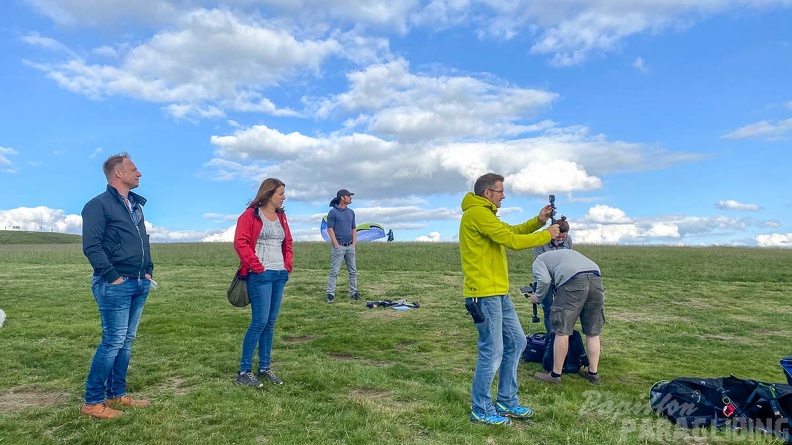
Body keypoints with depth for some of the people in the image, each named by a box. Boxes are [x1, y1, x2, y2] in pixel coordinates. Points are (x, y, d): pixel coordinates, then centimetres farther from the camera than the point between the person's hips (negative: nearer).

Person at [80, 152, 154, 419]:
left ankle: (117, 394, 23)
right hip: (115, 285, -8)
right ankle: (92, 402, 7)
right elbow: (91, 246, -15)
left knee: (126, 341, 13)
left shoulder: (136, 205, 17)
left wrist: (148, 270, 13)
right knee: (113, 341, -5)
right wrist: (113, 276, -17)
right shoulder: (99, 205, -8)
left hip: (140, 285, 8)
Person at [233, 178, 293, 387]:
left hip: (280, 275, 7)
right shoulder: (250, 215, -6)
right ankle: (244, 371, 5)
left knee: (271, 322, 10)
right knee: (259, 321, -7)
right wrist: (257, 266, -14)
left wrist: (289, 264, 10)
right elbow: (240, 243, -13)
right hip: (260, 276, -7)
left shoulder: (281, 217, 16)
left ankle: (265, 368, 20)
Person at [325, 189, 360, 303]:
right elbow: (330, 230, -9)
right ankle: (330, 294, -2)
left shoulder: (351, 212, 13)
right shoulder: (333, 212, -5)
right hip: (339, 246, -6)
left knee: (353, 271, 8)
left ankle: (353, 293, 16)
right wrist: (337, 245, -13)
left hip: (350, 246, 6)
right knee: (334, 271, -5)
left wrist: (354, 243, 6)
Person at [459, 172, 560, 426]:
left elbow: (512, 231, 22)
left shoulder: (484, 214, 19)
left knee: (516, 342, 16)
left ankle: (506, 402, 28)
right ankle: (481, 410, 12)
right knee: (492, 352, -3)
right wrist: (547, 235, -5)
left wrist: (538, 221, 8)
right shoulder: (477, 213, -15)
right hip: (484, 295, -11)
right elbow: (512, 241, -17)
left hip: (498, 293, 11)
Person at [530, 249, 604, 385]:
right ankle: (593, 373, 24)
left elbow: (544, 280, -2)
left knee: (562, 331, 3)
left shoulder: (539, 260, 20)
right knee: (593, 332, 17)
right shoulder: (567, 251, 39)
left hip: (573, 281, -6)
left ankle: (555, 375, 11)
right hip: (596, 279, 6)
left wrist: (537, 297, 15)